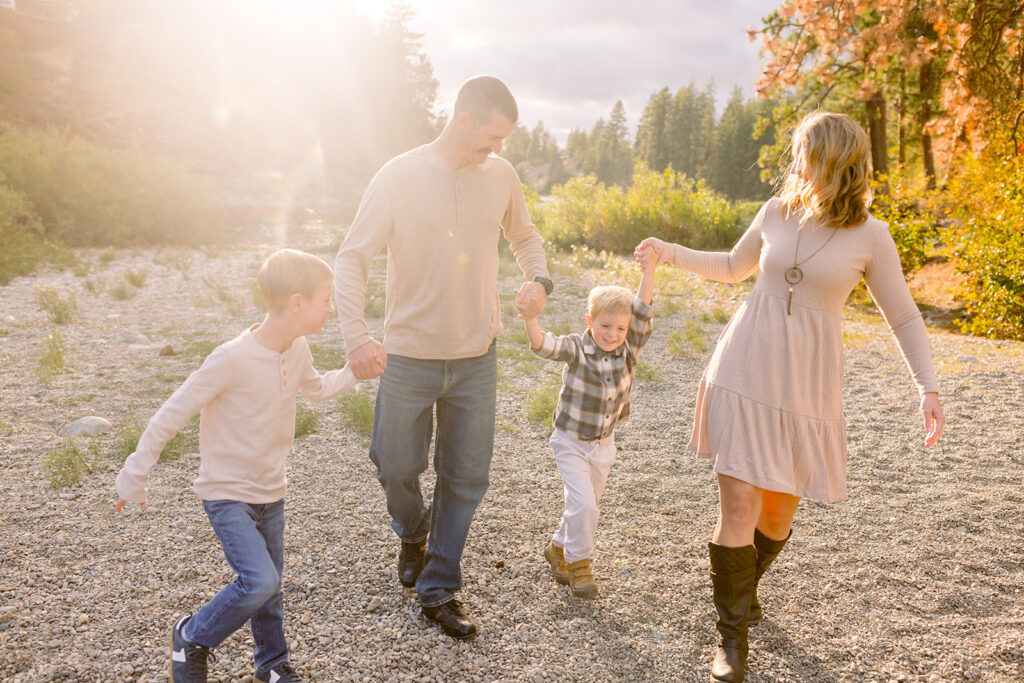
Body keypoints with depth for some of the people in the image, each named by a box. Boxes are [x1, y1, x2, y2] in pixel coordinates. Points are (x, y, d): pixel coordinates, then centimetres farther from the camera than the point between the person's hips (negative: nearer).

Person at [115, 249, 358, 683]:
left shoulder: (298, 350, -4)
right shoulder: (233, 359, -26)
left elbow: (317, 389, 19)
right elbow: (172, 414, -18)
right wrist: (135, 475, -9)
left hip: (271, 493, 7)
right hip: (227, 495, -7)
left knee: (269, 588, 15)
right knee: (259, 582, -18)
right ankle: (193, 638, 10)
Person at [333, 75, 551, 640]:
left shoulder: (500, 175, 1)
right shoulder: (399, 175, -10)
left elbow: (524, 237, 17)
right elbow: (351, 258, -11)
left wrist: (538, 280, -5)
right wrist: (356, 335, -27)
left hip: (476, 359, 3)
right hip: (409, 356, -3)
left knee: (465, 476, 8)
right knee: (397, 467, 10)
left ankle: (439, 591, 26)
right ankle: (412, 533, 46)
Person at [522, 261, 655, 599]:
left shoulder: (629, 349, -9)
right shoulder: (576, 349, -18)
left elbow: (643, 313, -21)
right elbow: (544, 345, -34)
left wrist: (649, 268, -32)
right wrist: (530, 316, -54)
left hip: (604, 444, 4)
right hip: (571, 442, -4)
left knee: (586, 505, 17)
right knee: (583, 504, -13)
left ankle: (558, 548, 41)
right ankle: (578, 564, 10)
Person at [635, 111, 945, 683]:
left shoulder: (869, 235, -3)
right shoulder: (778, 212, 4)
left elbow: (905, 317, 4)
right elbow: (734, 267, 21)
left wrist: (928, 387, -6)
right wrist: (671, 253, 11)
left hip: (806, 382, -1)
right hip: (744, 369, 1)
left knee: (780, 507, 10)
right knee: (739, 502, -6)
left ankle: (745, 588, 42)